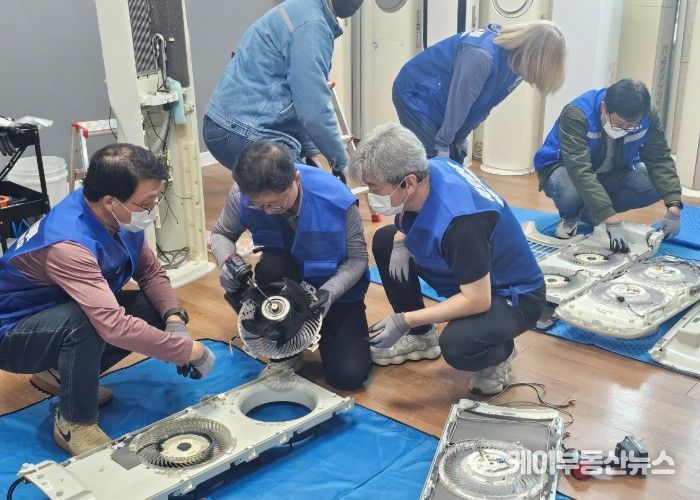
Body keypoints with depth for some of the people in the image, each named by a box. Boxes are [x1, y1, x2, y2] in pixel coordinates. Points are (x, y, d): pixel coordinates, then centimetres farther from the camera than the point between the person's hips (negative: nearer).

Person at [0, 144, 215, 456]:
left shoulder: (120, 217, -14)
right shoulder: (69, 243, -38)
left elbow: (151, 272, -2)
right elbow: (115, 326, -46)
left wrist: (174, 318, -20)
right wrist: (189, 350, -37)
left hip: (60, 309, 8)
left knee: (155, 310, -8)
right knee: (83, 321, -37)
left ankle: (61, 374, 10)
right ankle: (74, 422, -13)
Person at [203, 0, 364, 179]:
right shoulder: (311, 25, -16)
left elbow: (300, 97, 20)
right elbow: (315, 110, -20)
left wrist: (311, 151, 14)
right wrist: (341, 161, -7)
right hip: (245, 136, -10)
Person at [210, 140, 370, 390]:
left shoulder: (338, 200, -29)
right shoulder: (243, 195, -23)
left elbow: (358, 257, -14)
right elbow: (221, 234, -3)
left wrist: (330, 292, -32)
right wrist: (227, 261, -27)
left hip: (336, 288, -1)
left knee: (349, 376, -18)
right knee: (270, 265, -38)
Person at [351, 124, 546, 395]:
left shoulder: (458, 221, -38)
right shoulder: (426, 169, -14)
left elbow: (477, 300, -32)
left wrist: (404, 321, -28)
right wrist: (400, 241, -8)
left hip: (512, 294, -9)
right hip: (466, 272, 9)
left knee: (457, 346, -38)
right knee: (384, 240, 4)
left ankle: (500, 352, 1)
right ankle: (421, 337, 16)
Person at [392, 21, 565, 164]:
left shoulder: (515, 60, -6)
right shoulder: (482, 55, -34)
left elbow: (482, 107, 0)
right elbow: (458, 104, -26)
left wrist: (458, 139, -1)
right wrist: (442, 145, -17)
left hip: (439, 104, 8)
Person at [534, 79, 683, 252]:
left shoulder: (648, 117, -18)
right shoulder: (576, 114, -34)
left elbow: (660, 160, -16)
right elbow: (581, 172, -41)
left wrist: (674, 207, -30)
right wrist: (612, 221, -45)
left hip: (613, 172, 5)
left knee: (656, 185, -21)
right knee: (570, 192, -40)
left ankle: (588, 212, -1)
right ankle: (570, 216, -2)